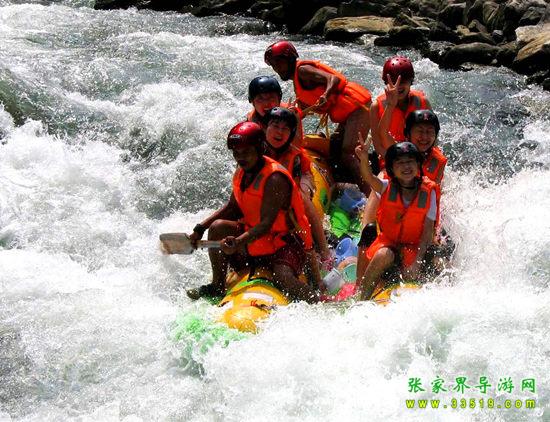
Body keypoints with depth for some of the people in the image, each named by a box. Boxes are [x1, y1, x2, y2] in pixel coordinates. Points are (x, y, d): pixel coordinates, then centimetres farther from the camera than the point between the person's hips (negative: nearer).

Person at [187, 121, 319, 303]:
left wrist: (239, 242, -43)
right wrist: (200, 229, 6)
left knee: (283, 279, -34)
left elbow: (266, 224, -30)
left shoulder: (275, 179, -23)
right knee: (218, 227, -9)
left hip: (286, 242, -8)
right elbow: (232, 208, 14)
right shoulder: (242, 172, 3)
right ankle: (218, 286, 2)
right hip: (254, 234, 8)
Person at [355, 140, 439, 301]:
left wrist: (417, 262, -20)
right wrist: (364, 159, -56)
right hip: (387, 241, -1)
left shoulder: (428, 192, -10)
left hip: (413, 246, 1)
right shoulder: (387, 187, -9)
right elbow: (369, 177, -33)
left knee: (411, 274, -25)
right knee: (384, 256, -32)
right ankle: (359, 301, -23)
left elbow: (428, 231, -11)